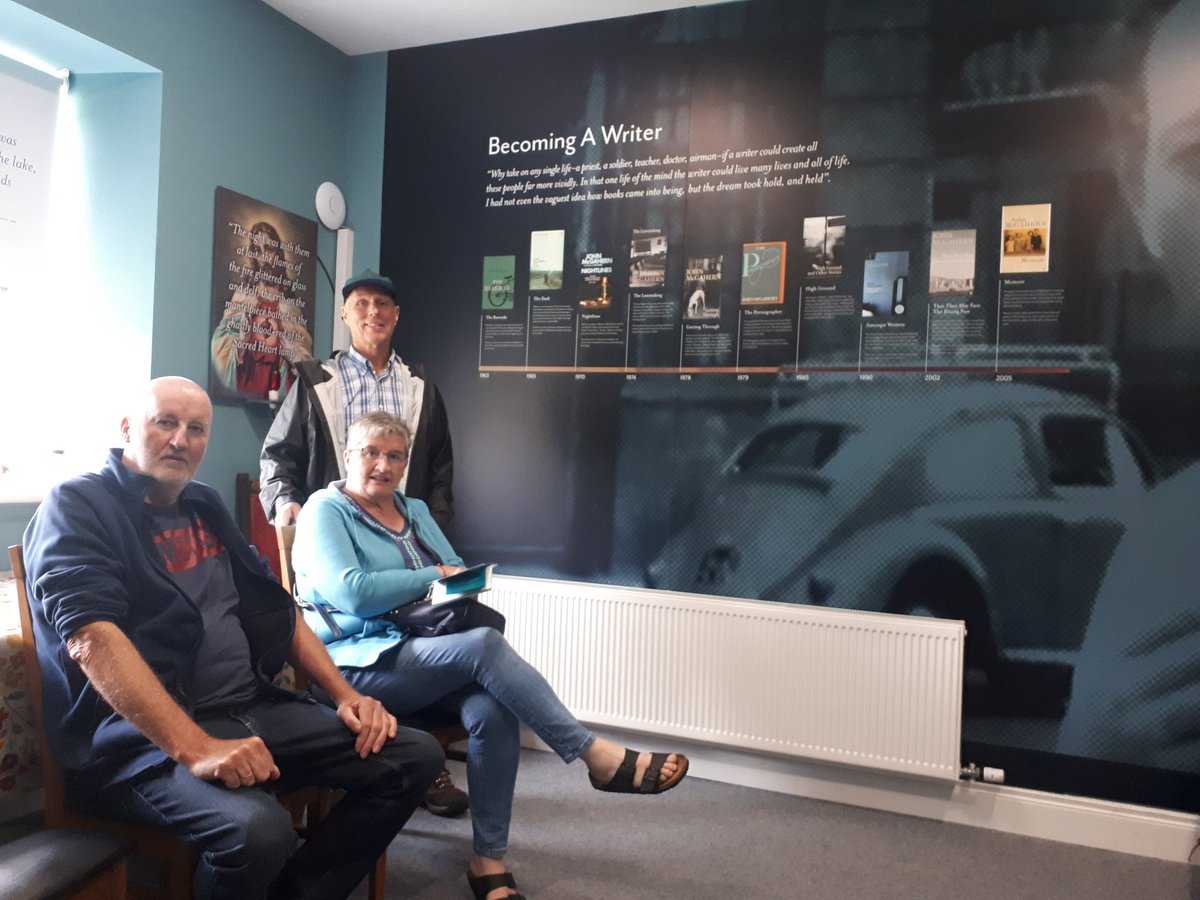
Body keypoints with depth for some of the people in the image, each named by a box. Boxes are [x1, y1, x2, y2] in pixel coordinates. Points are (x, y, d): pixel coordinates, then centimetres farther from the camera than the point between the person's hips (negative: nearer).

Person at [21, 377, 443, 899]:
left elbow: (274, 609, 20)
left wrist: (344, 694, 7)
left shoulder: (204, 507, 18)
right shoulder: (76, 508, -5)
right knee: (258, 829, -36)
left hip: (252, 709, 8)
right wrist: (196, 750, -31)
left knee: (415, 757, -2)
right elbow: (93, 640, -20)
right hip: (143, 735, -7)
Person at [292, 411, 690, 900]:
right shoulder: (325, 510, -1)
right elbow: (350, 591, -16)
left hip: (426, 653, 6)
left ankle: (489, 861, -19)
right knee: (484, 645, -31)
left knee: (491, 709, -28)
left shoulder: (415, 511, 19)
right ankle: (599, 758, -27)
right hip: (358, 664, -6)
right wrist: (433, 577, -8)